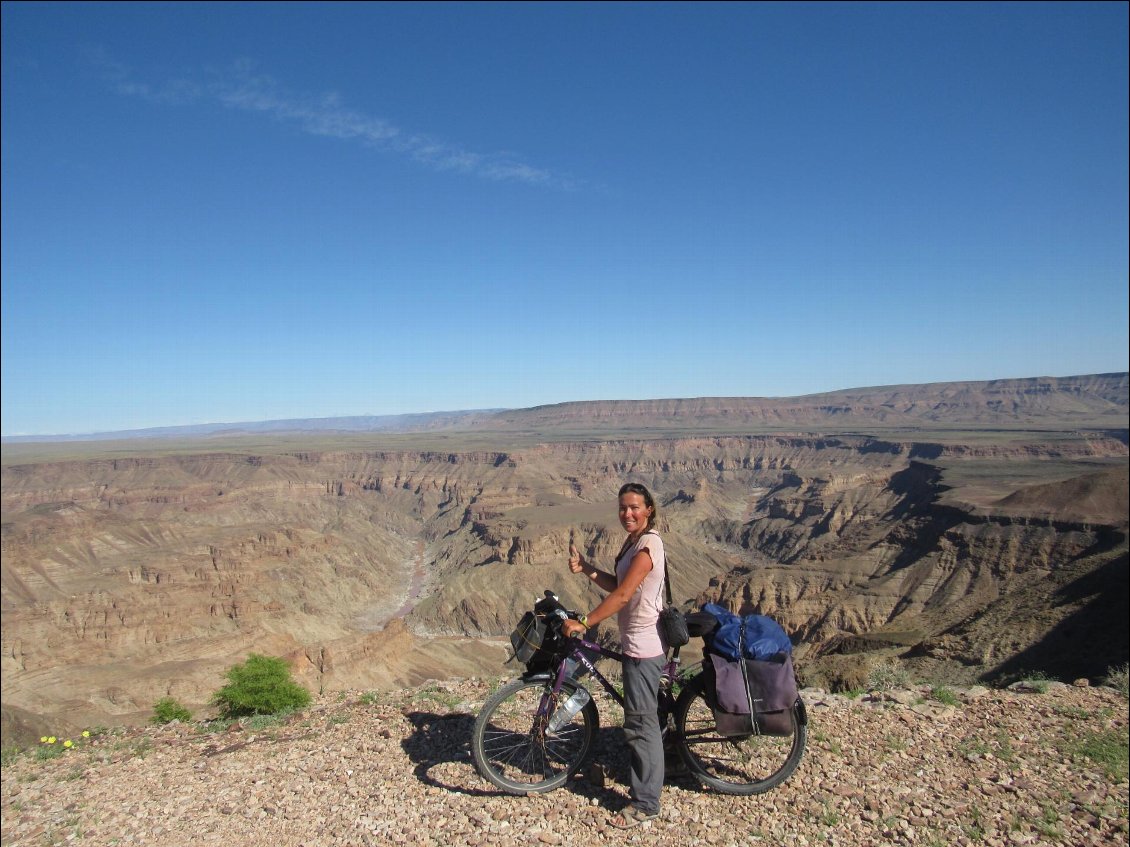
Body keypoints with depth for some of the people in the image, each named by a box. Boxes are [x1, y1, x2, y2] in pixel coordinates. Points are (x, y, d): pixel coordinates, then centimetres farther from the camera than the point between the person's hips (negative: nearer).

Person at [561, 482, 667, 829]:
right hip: (638, 642, 10)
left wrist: (583, 623, -22)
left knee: (640, 722, 0)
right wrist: (585, 568, -2)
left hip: (643, 645, -10)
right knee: (644, 719, 22)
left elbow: (622, 595, -25)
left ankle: (645, 803, 12)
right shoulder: (634, 542, 11)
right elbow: (616, 585, 10)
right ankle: (645, 783, 37)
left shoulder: (648, 544, -20)